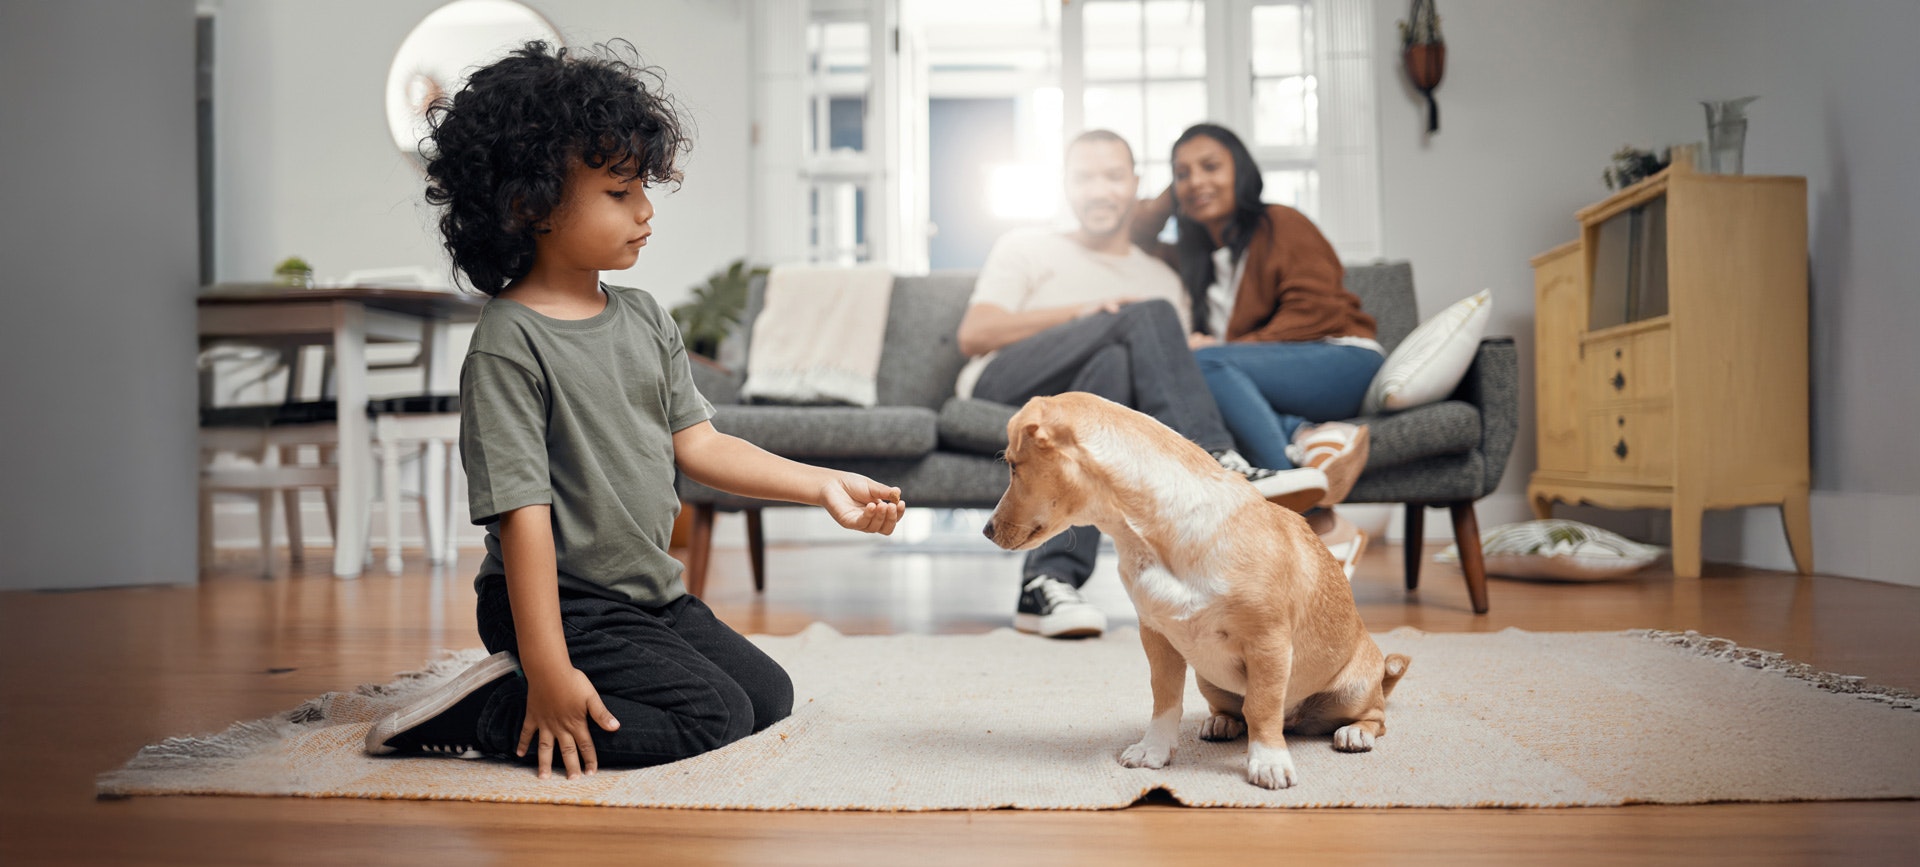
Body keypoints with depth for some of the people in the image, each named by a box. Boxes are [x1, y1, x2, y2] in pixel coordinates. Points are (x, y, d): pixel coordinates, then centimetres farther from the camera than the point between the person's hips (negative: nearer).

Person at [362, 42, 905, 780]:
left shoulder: (644, 318, 6)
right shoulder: (509, 344, -19)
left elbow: (697, 445, 8)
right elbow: (524, 514, -23)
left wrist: (822, 485, 0)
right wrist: (550, 671, -25)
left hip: (651, 592, 9)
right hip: (564, 602, -8)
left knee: (769, 694, 13)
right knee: (712, 716, -15)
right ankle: (492, 713, -5)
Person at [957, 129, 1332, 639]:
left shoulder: (1162, 278, 29)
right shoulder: (1027, 249, 21)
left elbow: (1174, 365, 14)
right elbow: (973, 335, 4)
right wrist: (1082, 311, -5)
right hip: (1001, 386, -2)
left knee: (1114, 366, -37)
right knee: (1149, 315, -24)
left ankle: (1049, 583, -47)